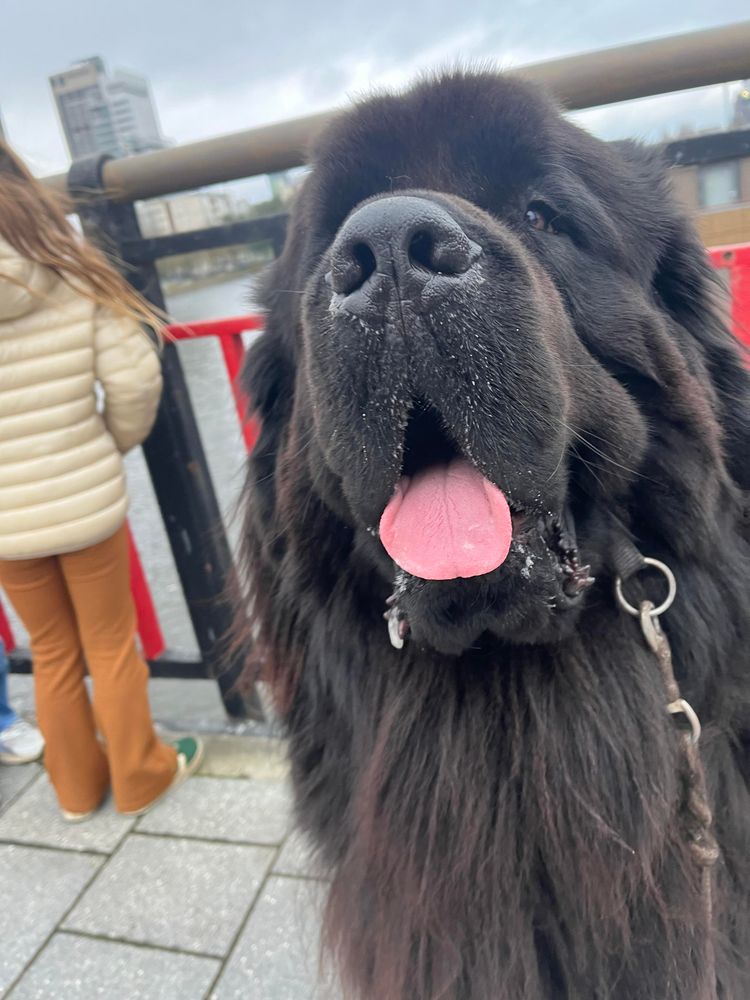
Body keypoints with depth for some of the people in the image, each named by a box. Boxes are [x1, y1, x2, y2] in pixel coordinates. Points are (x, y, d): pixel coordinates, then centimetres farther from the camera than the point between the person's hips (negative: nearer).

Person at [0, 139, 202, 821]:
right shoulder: (71, 275, -8)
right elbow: (135, 378, -13)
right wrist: (113, 444, 5)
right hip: (84, 501, -1)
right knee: (111, 646, 17)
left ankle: (77, 787, 37)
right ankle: (140, 778, 33)